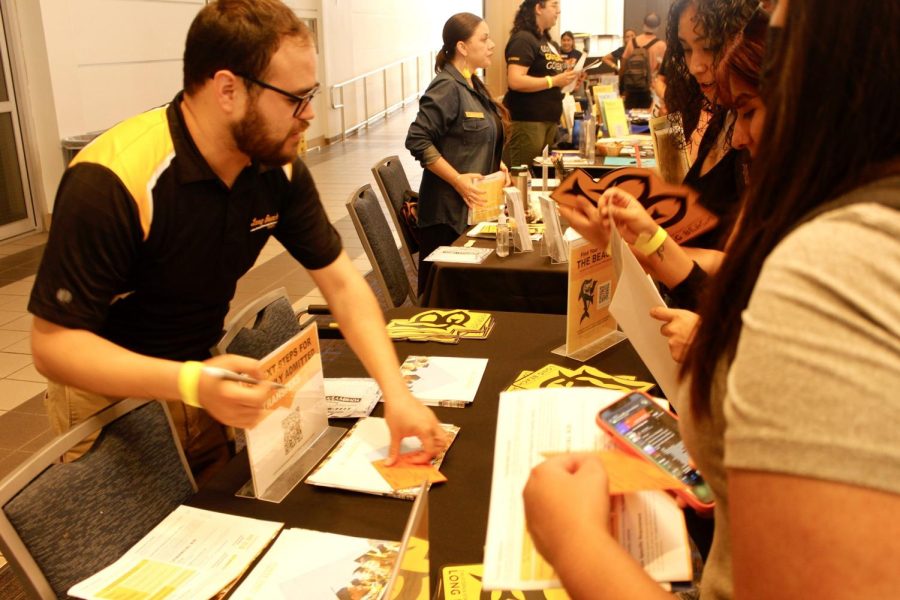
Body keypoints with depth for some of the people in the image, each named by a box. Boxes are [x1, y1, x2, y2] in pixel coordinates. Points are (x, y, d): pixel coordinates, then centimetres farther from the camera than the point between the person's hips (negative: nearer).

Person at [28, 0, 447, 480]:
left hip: (203, 371, 5)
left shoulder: (279, 168, -12)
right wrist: (189, 383, -43)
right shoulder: (109, 182, -30)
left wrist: (396, 391, -20)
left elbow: (340, 281, -7)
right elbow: (54, 343, -28)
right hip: (111, 390, -5)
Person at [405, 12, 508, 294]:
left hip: (474, 205, 9)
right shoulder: (447, 87, -15)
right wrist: (457, 179, -22)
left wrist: (495, 164, 8)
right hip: (449, 209, -9)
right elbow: (417, 140, -21)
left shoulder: (472, 85, 12)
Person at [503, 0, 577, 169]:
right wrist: (555, 81, -20)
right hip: (527, 120, -9)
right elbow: (515, 81, -24)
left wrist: (565, 79, 8)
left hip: (548, 119, 9)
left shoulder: (546, 40, 16)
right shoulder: (523, 39, -12)